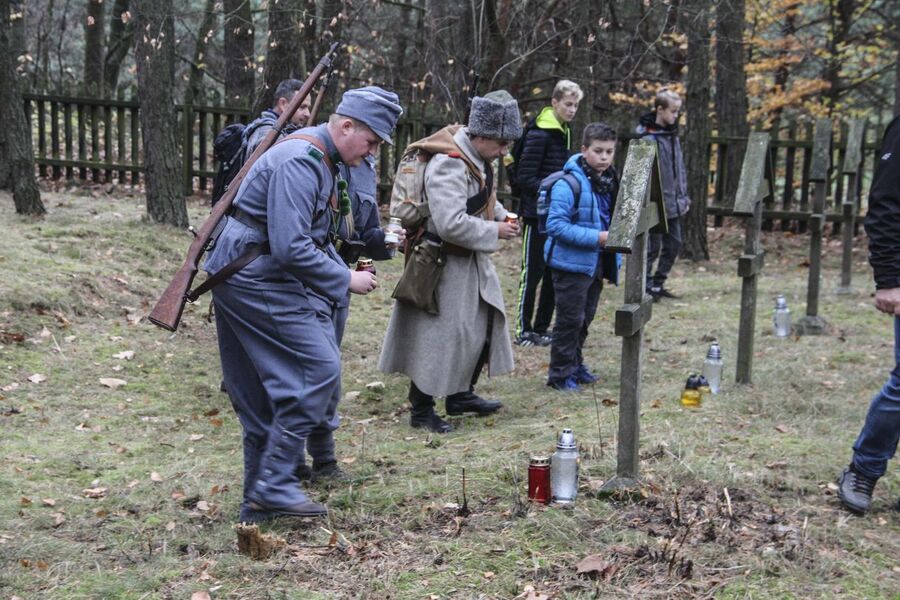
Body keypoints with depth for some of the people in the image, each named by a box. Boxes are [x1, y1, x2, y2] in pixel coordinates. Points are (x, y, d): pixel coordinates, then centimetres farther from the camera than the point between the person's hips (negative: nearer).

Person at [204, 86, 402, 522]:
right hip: (257, 278, -10)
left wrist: (343, 274, 7)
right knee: (318, 368, -12)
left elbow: (316, 236, 22)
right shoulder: (299, 162, -20)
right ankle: (272, 487, -8)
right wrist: (345, 280, -16)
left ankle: (260, 497, 19)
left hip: (256, 278, 10)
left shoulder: (322, 160, 15)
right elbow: (291, 247, -26)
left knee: (263, 393, 12)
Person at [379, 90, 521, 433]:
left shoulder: (479, 158, 5)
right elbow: (451, 223, -33)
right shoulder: (449, 165, -26)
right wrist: (495, 232, -23)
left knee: (484, 324, 17)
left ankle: (461, 394, 32)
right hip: (445, 264, -10)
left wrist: (501, 214, 4)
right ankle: (421, 409, 11)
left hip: (471, 262, 10)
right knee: (441, 335, -3)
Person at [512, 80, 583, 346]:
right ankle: (523, 330, 7)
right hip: (537, 214, -8)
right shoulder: (539, 134, -13)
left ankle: (541, 328, 19)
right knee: (532, 273, -2)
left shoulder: (565, 134, 12)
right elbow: (525, 177, -16)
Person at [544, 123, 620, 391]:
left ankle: (574, 365, 33)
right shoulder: (569, 184, -19)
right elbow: (556, 225, -24)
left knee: (585, 317, 18)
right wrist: (596, 237, -26)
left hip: (596, 263, 8)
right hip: (572, 263, -8)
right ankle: (560, 373, 11)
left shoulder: (610, 182, 6)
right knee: (570, 319, -1)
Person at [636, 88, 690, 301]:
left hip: (673, 205, 8)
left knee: (673, 244, 14)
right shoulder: (648, 137, -15)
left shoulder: (672, 135, 10)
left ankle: (658, 283, 26)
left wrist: (683, 196, 14)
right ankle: (646, 287, 11)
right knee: (653, 246, 0)